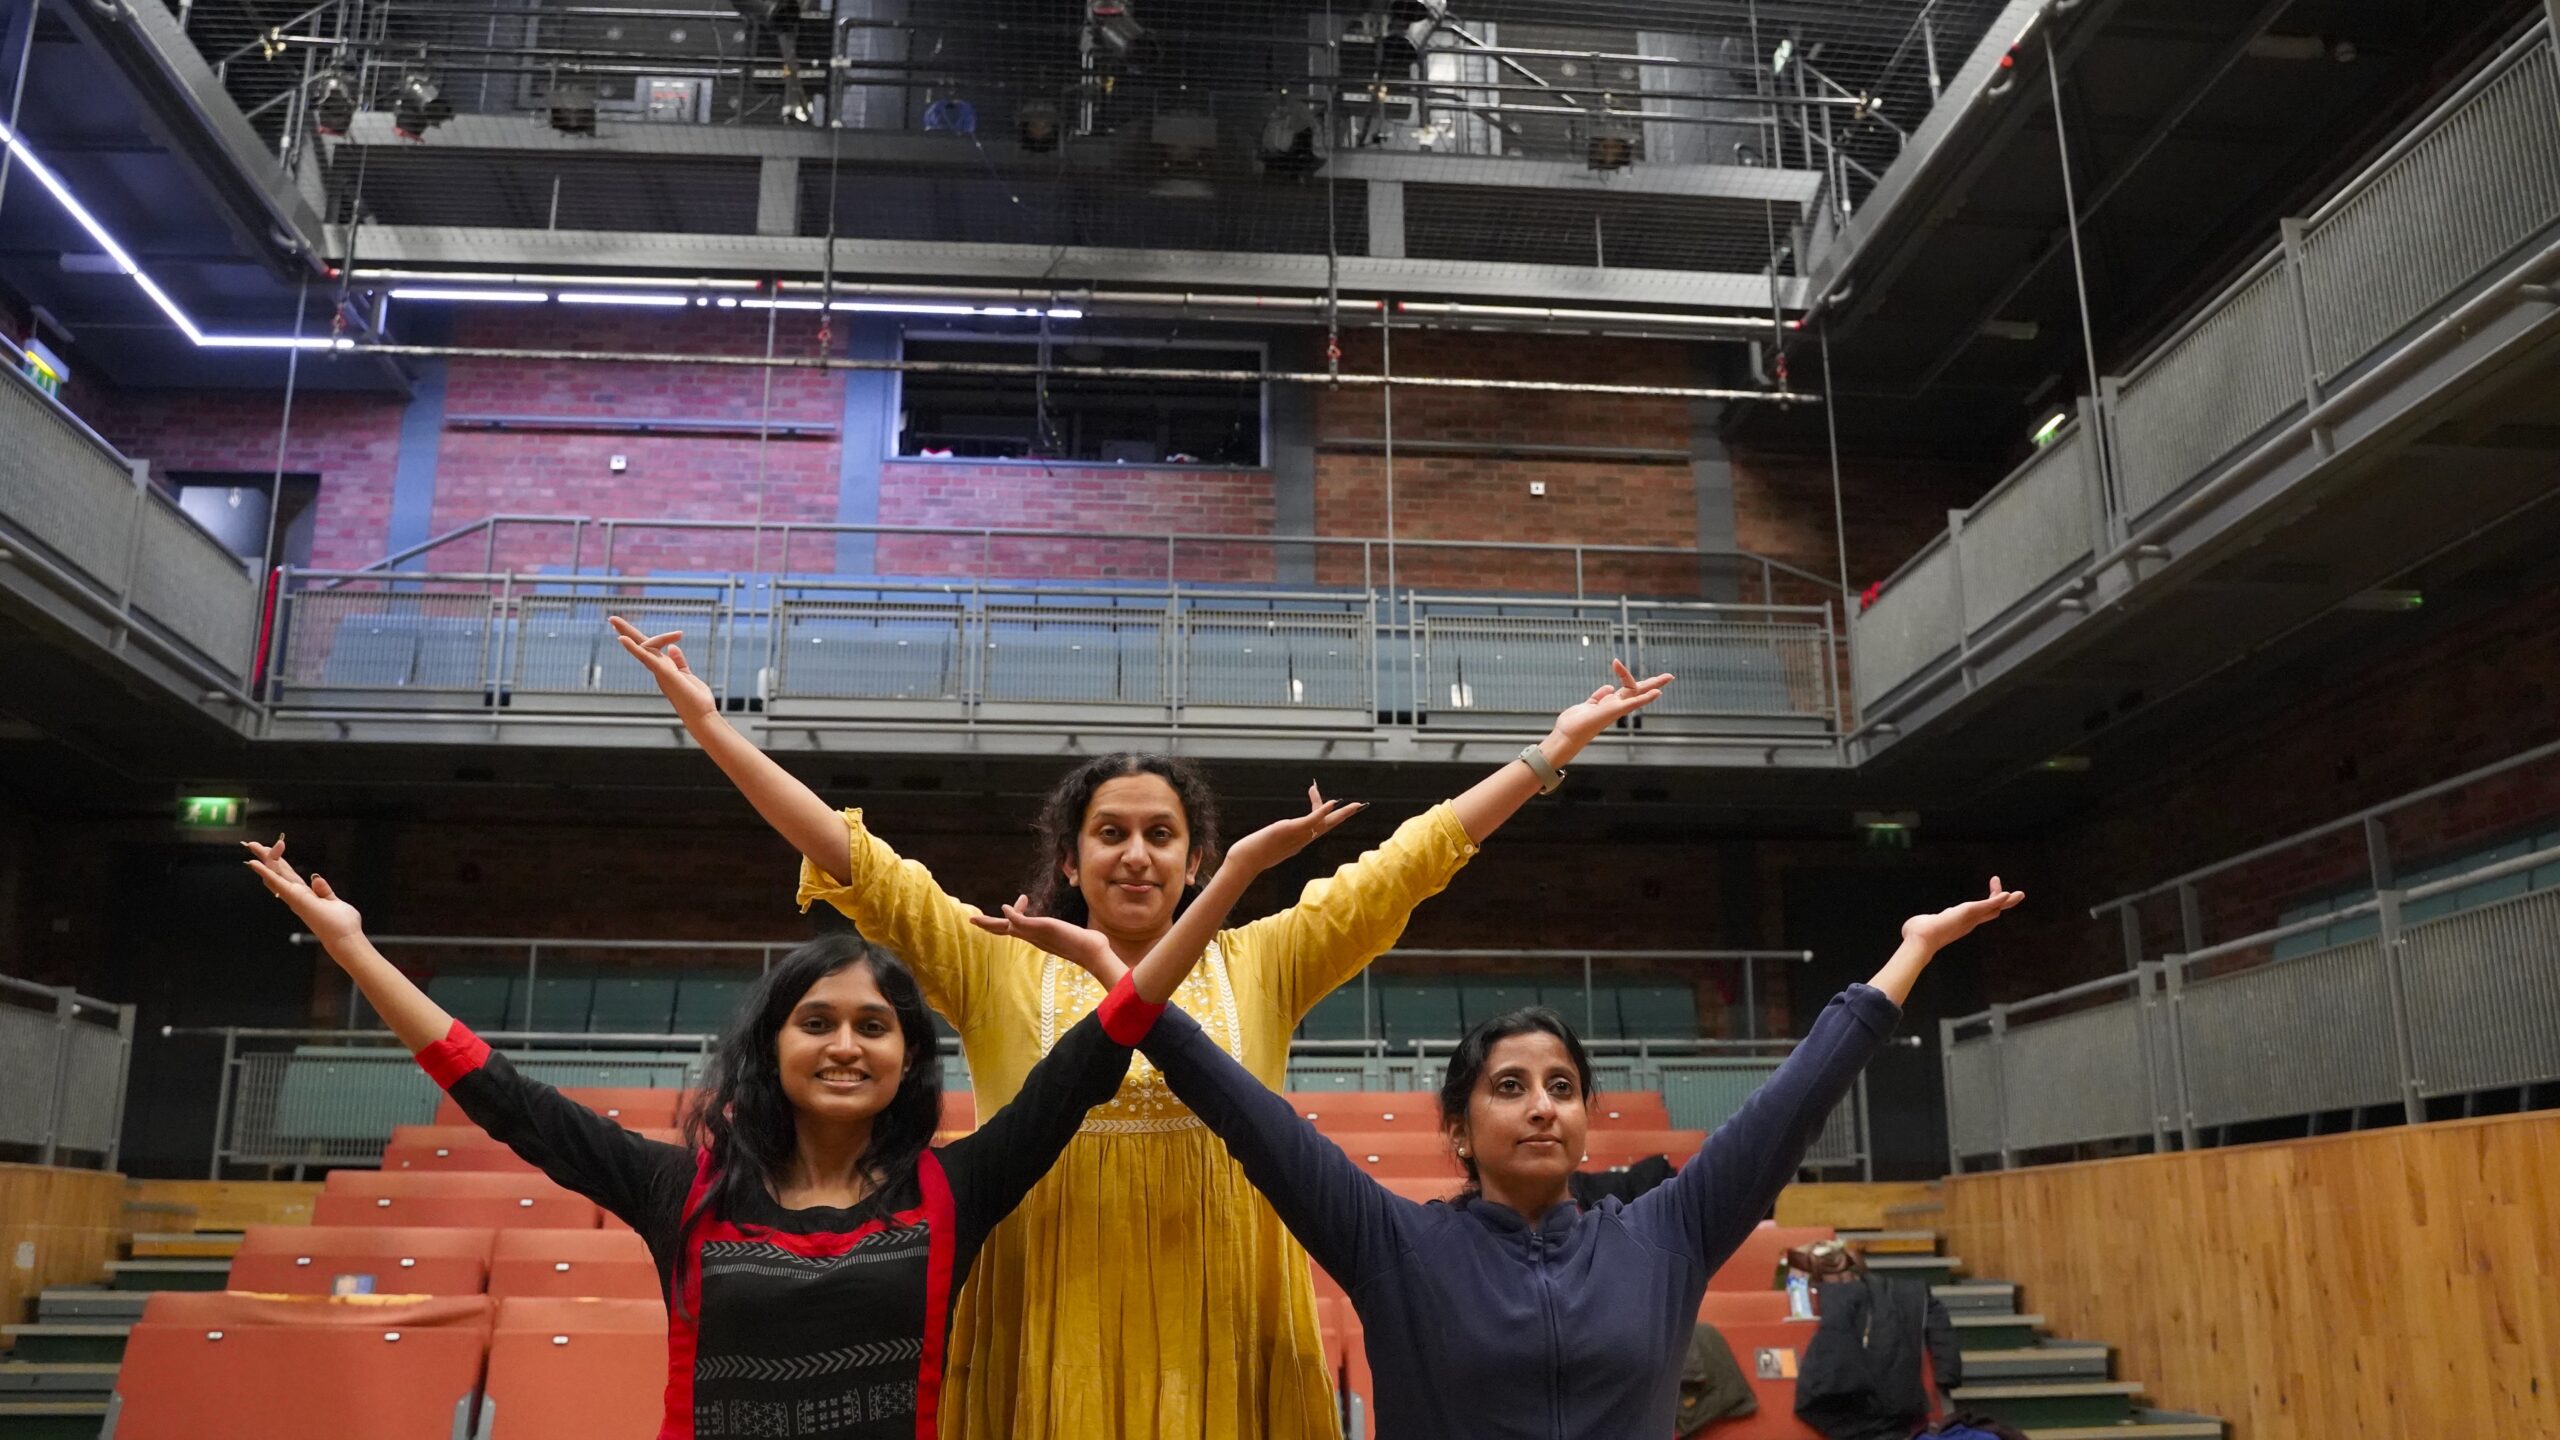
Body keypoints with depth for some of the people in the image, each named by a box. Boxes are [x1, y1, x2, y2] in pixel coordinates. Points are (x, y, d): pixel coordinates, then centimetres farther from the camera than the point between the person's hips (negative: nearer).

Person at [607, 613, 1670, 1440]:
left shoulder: (1258, 968, 6)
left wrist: (1554, 749, 5)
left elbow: (1408, 861, 6)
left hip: (1214, 1341, 1)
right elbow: (855, 858, 1)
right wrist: (709, 724, -3)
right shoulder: (997, 967, 4)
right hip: (1051, 1340, 0)